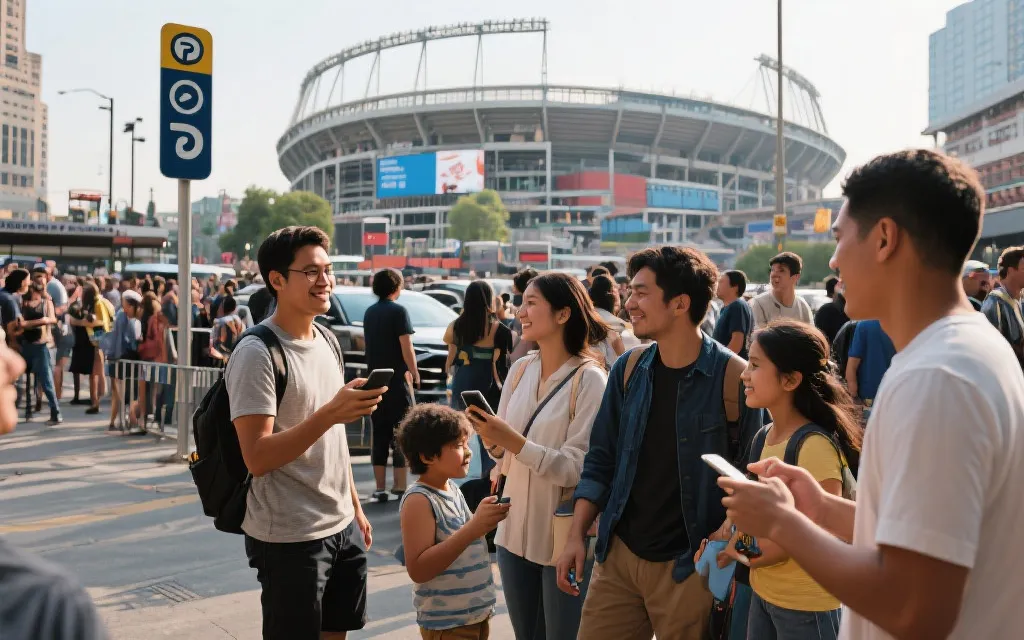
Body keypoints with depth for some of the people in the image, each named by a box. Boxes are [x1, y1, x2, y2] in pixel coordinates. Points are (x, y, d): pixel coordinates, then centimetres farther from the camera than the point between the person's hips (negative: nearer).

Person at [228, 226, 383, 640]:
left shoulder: (327, 340, 9)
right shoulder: (257, 353, -17)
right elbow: (257, 458, -23)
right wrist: (330, 413, -31)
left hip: (343, 526, 8)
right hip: (289, 538, -7)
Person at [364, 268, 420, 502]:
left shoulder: (369, 312, 11)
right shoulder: (398, 311, -10)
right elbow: (406, 348, -14)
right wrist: (415, 374, -5)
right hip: (396, 380, -6)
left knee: (380, 434, 7)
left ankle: (380, 487, 7)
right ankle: (400, 486, -1)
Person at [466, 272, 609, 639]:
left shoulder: (589, 379, -15)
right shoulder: (520, 370, 3)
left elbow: (577, 469, -19)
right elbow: (506, 455, 9)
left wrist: (514, 441, -26)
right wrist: (492, 440, -11)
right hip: (514, 531, 6)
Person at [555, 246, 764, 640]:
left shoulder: (733, 378, -12)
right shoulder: (629, 369, 2)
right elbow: (601, 460, 8)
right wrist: (576, 536, 2)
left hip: (687, 567, -4)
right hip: (618, 556, 5)